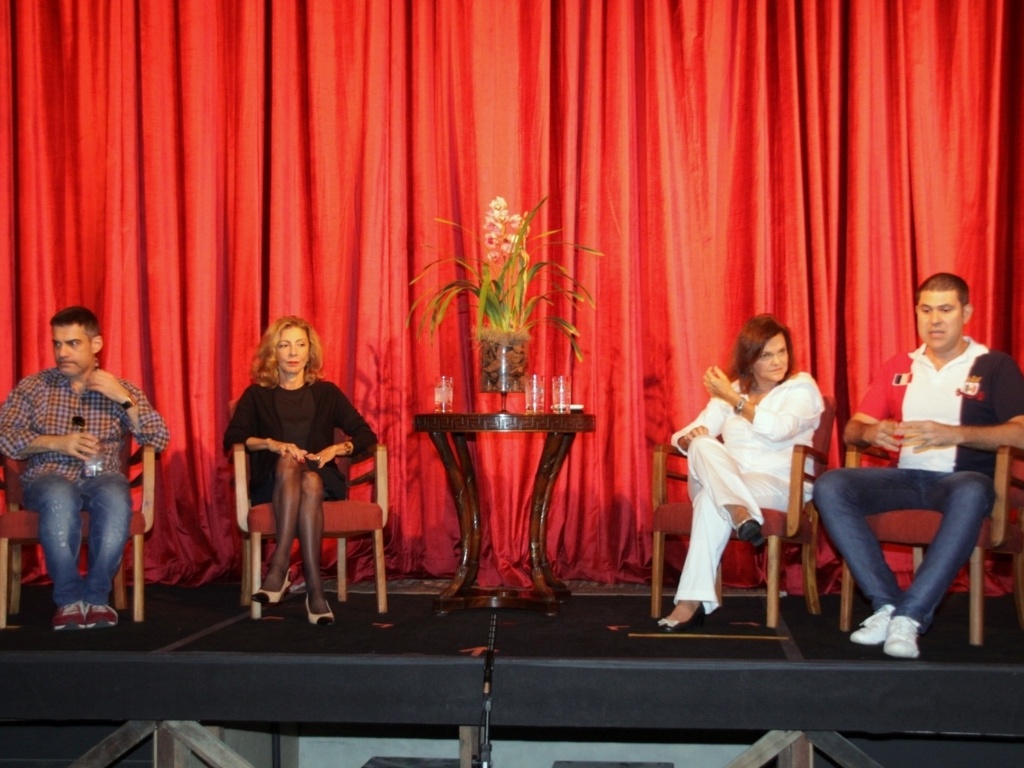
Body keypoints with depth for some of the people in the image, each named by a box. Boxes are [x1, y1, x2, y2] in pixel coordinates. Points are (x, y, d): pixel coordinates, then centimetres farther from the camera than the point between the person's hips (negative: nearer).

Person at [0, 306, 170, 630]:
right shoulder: (33, 387, 11)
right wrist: (57, 442, -13)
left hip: (102, 478, 1)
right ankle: (69, 599, -23)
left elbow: (159, 440, 1)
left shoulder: (120, 389, 12)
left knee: (115, 498, -36)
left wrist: (124, 398, -9)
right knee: (60, 498, -37)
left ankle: (96, 596, -22)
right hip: (49, 478, 0)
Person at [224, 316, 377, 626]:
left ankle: (280, 566, -44)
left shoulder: (326, 393, 17)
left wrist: (335, 449, -10)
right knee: (288, 464, -37)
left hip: (322, 481, 1)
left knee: (310, 480, -37)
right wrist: (270, 444, -17)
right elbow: (231, 438, -1)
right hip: (270, 484, 0)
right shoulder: (257, 395, 15)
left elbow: (366, 435, 8)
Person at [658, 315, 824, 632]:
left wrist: (734, 399, -16)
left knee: (711, 500, -36)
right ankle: (742, 513, -52)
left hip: (777, 486, -4)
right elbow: (684, 435, 10)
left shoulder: (802, 388, 6)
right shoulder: (729, 392, 19)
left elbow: (778, 429, -16)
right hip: (720, 484, 4)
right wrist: (690, 438, -14)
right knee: (704, 446, -34)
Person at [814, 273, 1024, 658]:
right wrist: (871, 432, -11)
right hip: (905, 477, 4)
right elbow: (851, 429, 14)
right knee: (830, 486, -23)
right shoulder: (899, 367, 18)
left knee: (972, 493, -40)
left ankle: (910, 615, -38)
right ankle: (887, 602, -28)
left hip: (961, 477, -3)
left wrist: (953, 434, -22)